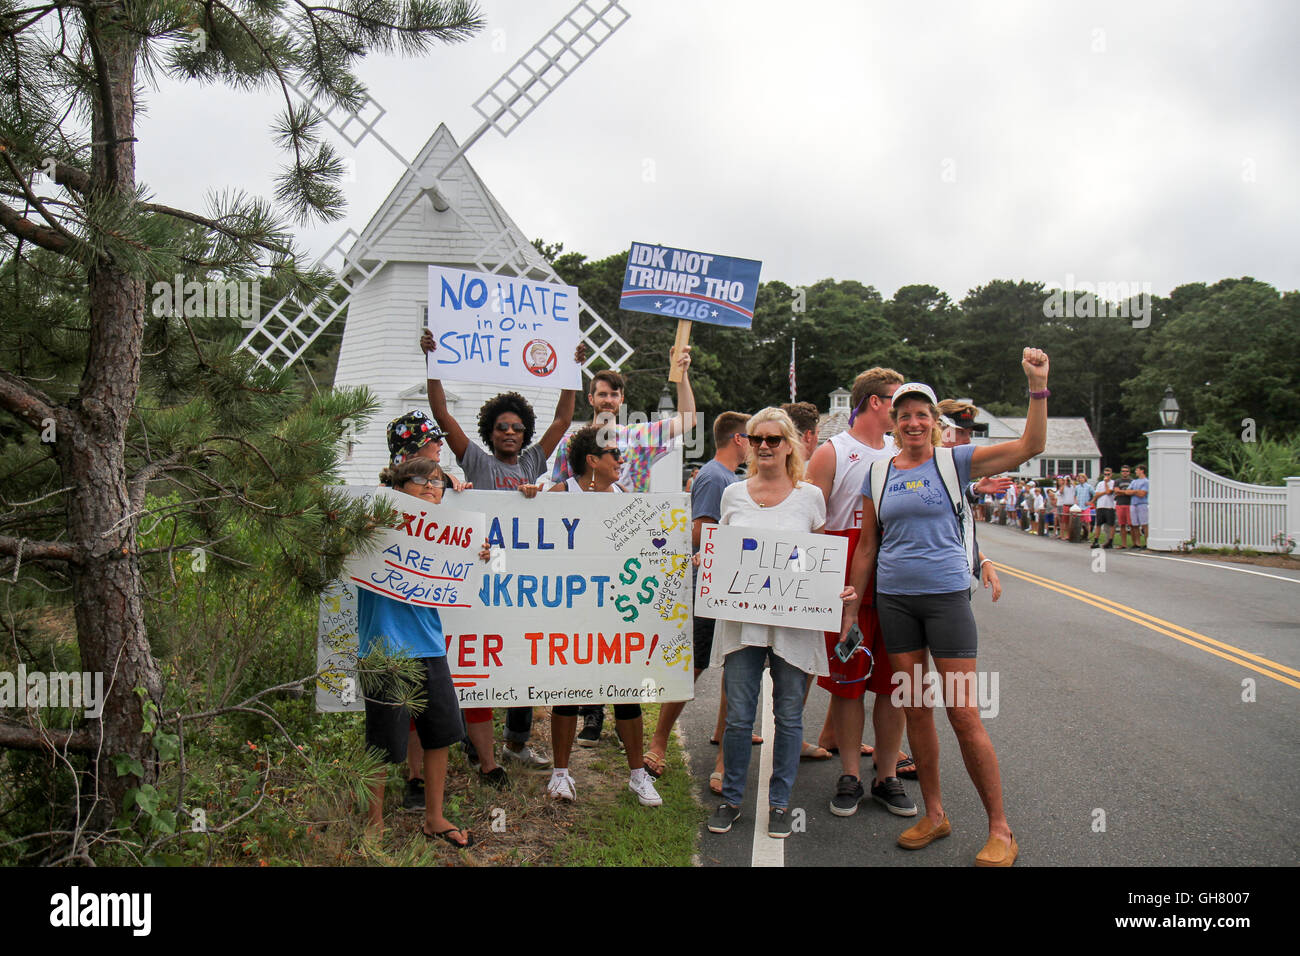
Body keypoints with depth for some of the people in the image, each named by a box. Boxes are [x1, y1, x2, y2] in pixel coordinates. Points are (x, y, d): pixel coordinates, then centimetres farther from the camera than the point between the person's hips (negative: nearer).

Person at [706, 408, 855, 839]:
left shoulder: (810, 496, 2)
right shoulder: (733, 494, 7)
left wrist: (838, 589, -10)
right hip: (741, 617, 1)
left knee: (789, 716, 8)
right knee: (738, 715, 3)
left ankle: (779, 802, 23)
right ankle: (730, 799, 21)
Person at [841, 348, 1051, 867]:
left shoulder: (954, 461, 0)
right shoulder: (878, 474, 8)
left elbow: (1030, 445, -7)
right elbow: (866, 546, 11)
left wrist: (1037, 386, -18)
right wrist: (850, 609, 9)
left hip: (946, 595, -3)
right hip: (894, 599, 3)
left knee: (963, 713, -4)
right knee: (915, 710, 9)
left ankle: (1000, 830, 9)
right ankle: (934, 815, 24)